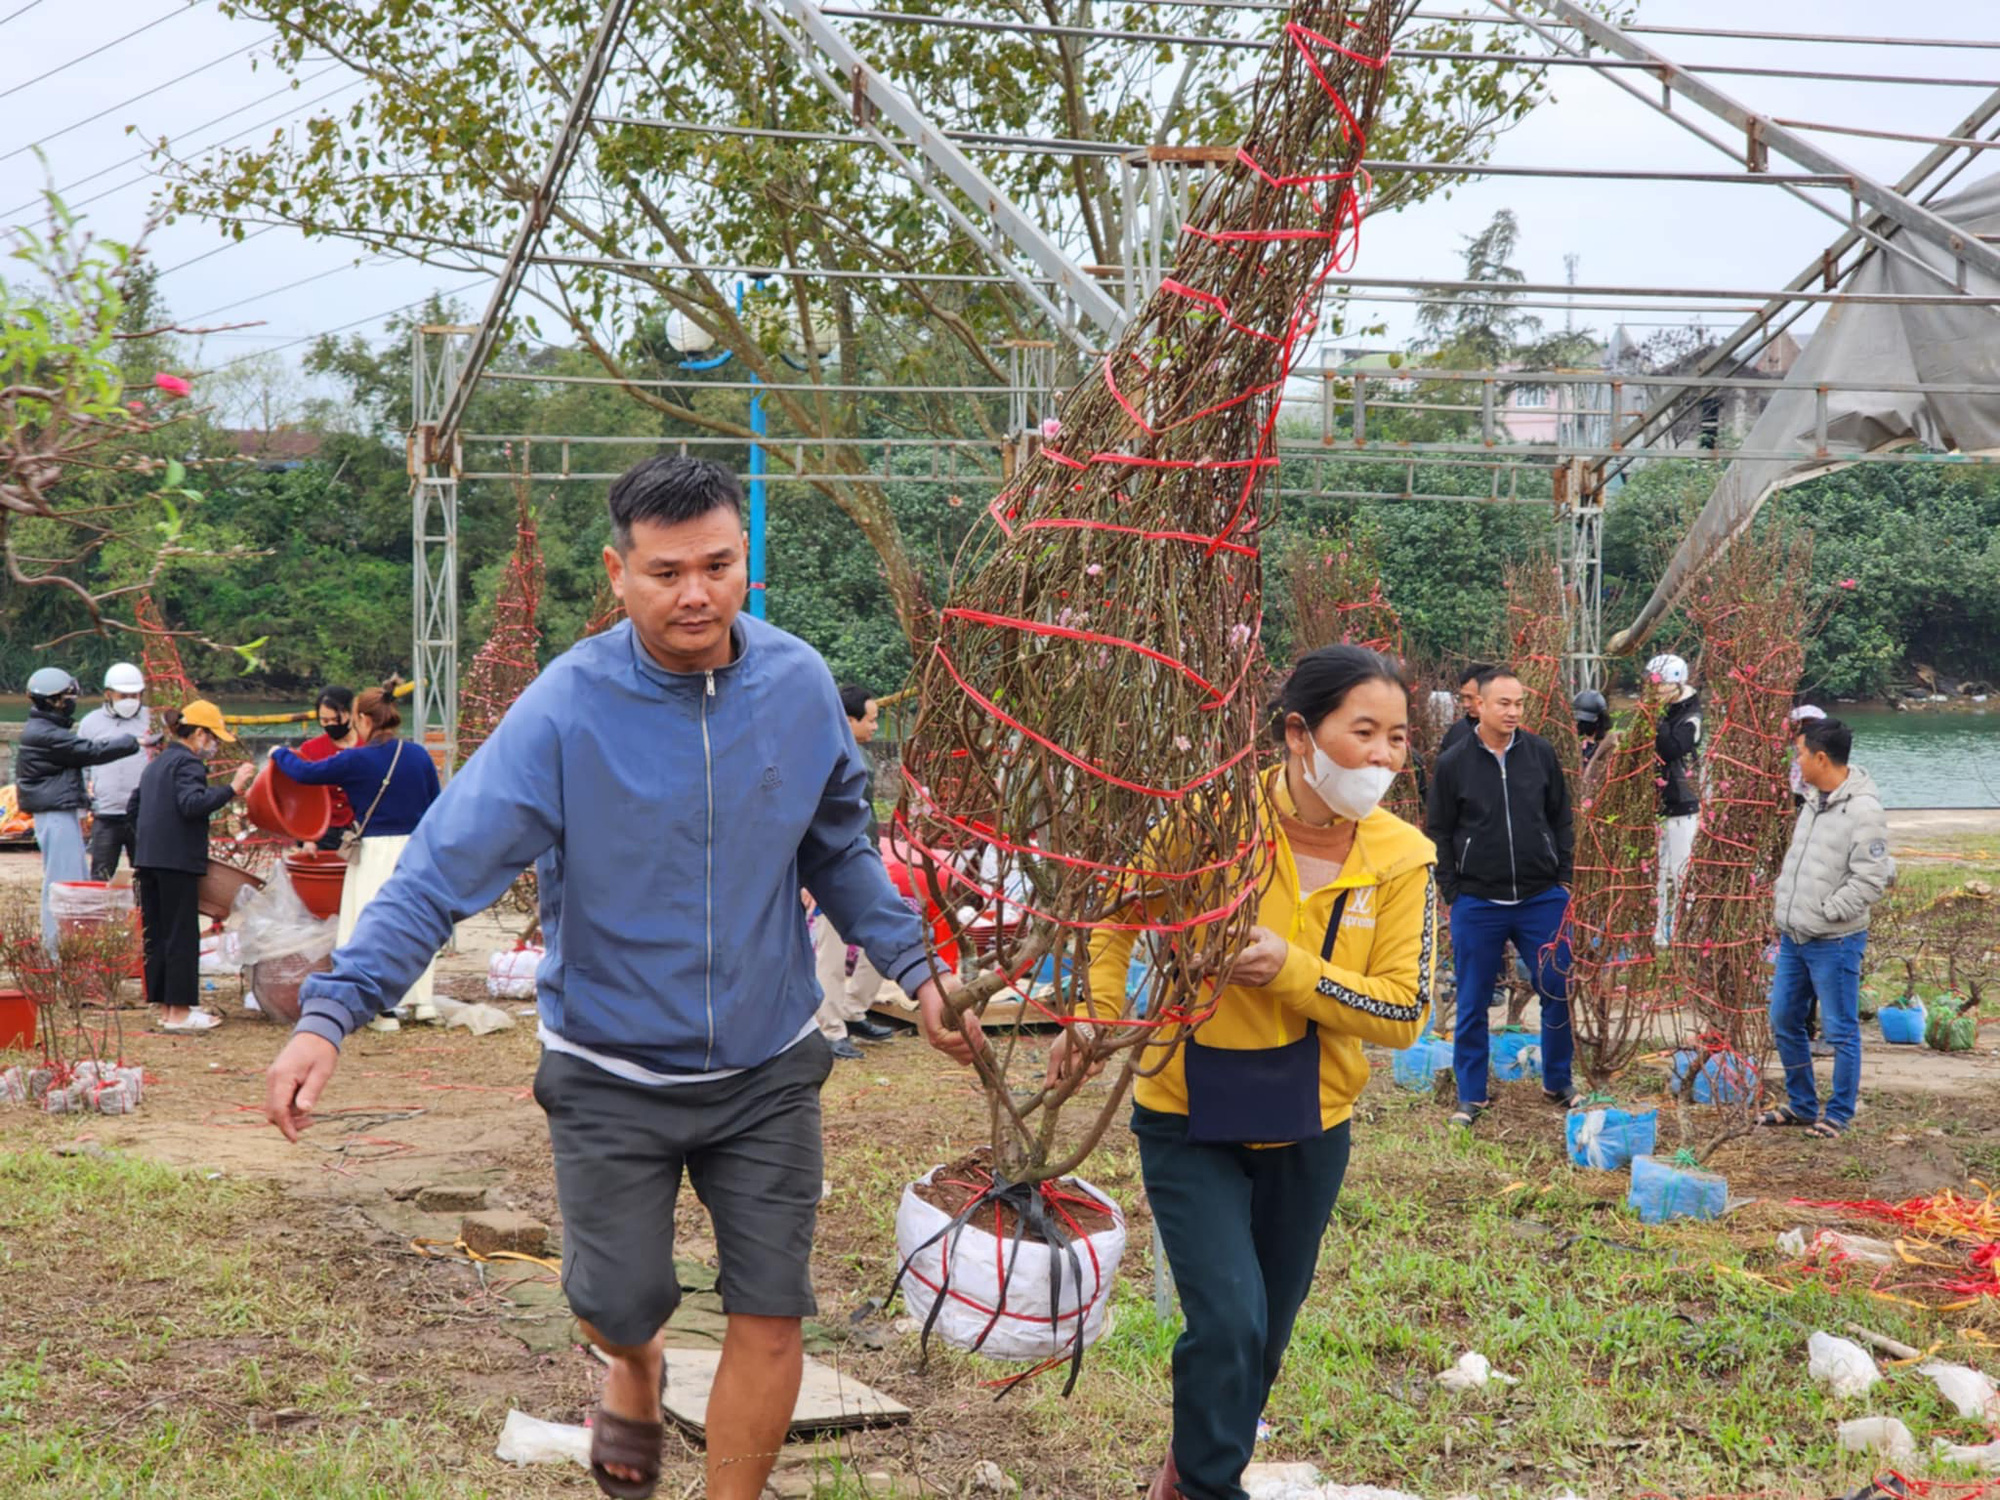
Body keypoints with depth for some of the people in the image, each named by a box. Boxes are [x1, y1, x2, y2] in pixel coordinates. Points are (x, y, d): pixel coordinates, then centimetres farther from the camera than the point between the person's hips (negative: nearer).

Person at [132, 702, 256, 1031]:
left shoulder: (157, 763, 19)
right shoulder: (188, 763, -10)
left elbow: (134, 805, 25)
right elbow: (192, 804, -26)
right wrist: (231, 789, -31)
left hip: (148, 859, 9)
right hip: (177, 861, -9)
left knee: (157, 934, 11)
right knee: (181, 935, -5)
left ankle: (165, 1007, 16)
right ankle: (178, 1012, -4)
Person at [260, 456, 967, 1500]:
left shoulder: (799, 684, -7)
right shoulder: (566, 710, -19)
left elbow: (839, 849, 10)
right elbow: (440, 873, -23)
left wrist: (912, 967, 4)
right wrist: (330, 1013, -32)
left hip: (767, 1070, 2)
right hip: (611, 1073, -2)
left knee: (770, 1316, 2)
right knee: (622, 1303, 9)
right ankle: (634, 1374, 47)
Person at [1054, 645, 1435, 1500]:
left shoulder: (1401, 860, -11)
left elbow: (1403, 1013, -13)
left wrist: (1290, 970, -25)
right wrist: (1097, 1013, -6)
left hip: (1309, 1129, 3)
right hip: (1189, 1120, -3)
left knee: (1264, 1336, 17)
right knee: (1228, 1321, -16)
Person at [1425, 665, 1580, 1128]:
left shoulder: (1540, 753, 1)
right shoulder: (1454, 764, -3)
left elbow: (1562, 819, 10)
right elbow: (1440, 834, 3)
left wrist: (1564, 879, 5)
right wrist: (1452, 893, -1)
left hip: (1542, 898, 1)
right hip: (1477, 903, -1)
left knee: (1557, 993, 4)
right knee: (1472, 1004, 5)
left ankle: (1557, 1084, 22)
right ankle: (1471, 1096, 16)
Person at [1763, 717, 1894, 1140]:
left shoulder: (1863, 810, -19)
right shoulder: (1814, 799, 8)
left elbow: (1870, 878, -21)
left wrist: (1824, 913, -16)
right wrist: (1783, 907, 12)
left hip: (1834, 943, -9)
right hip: (1793, 938, 9)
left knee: (1841, 1031, 3)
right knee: (1784, 1022, 16)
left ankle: (1838, 1115, 15)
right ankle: (1801, 1105, 30)